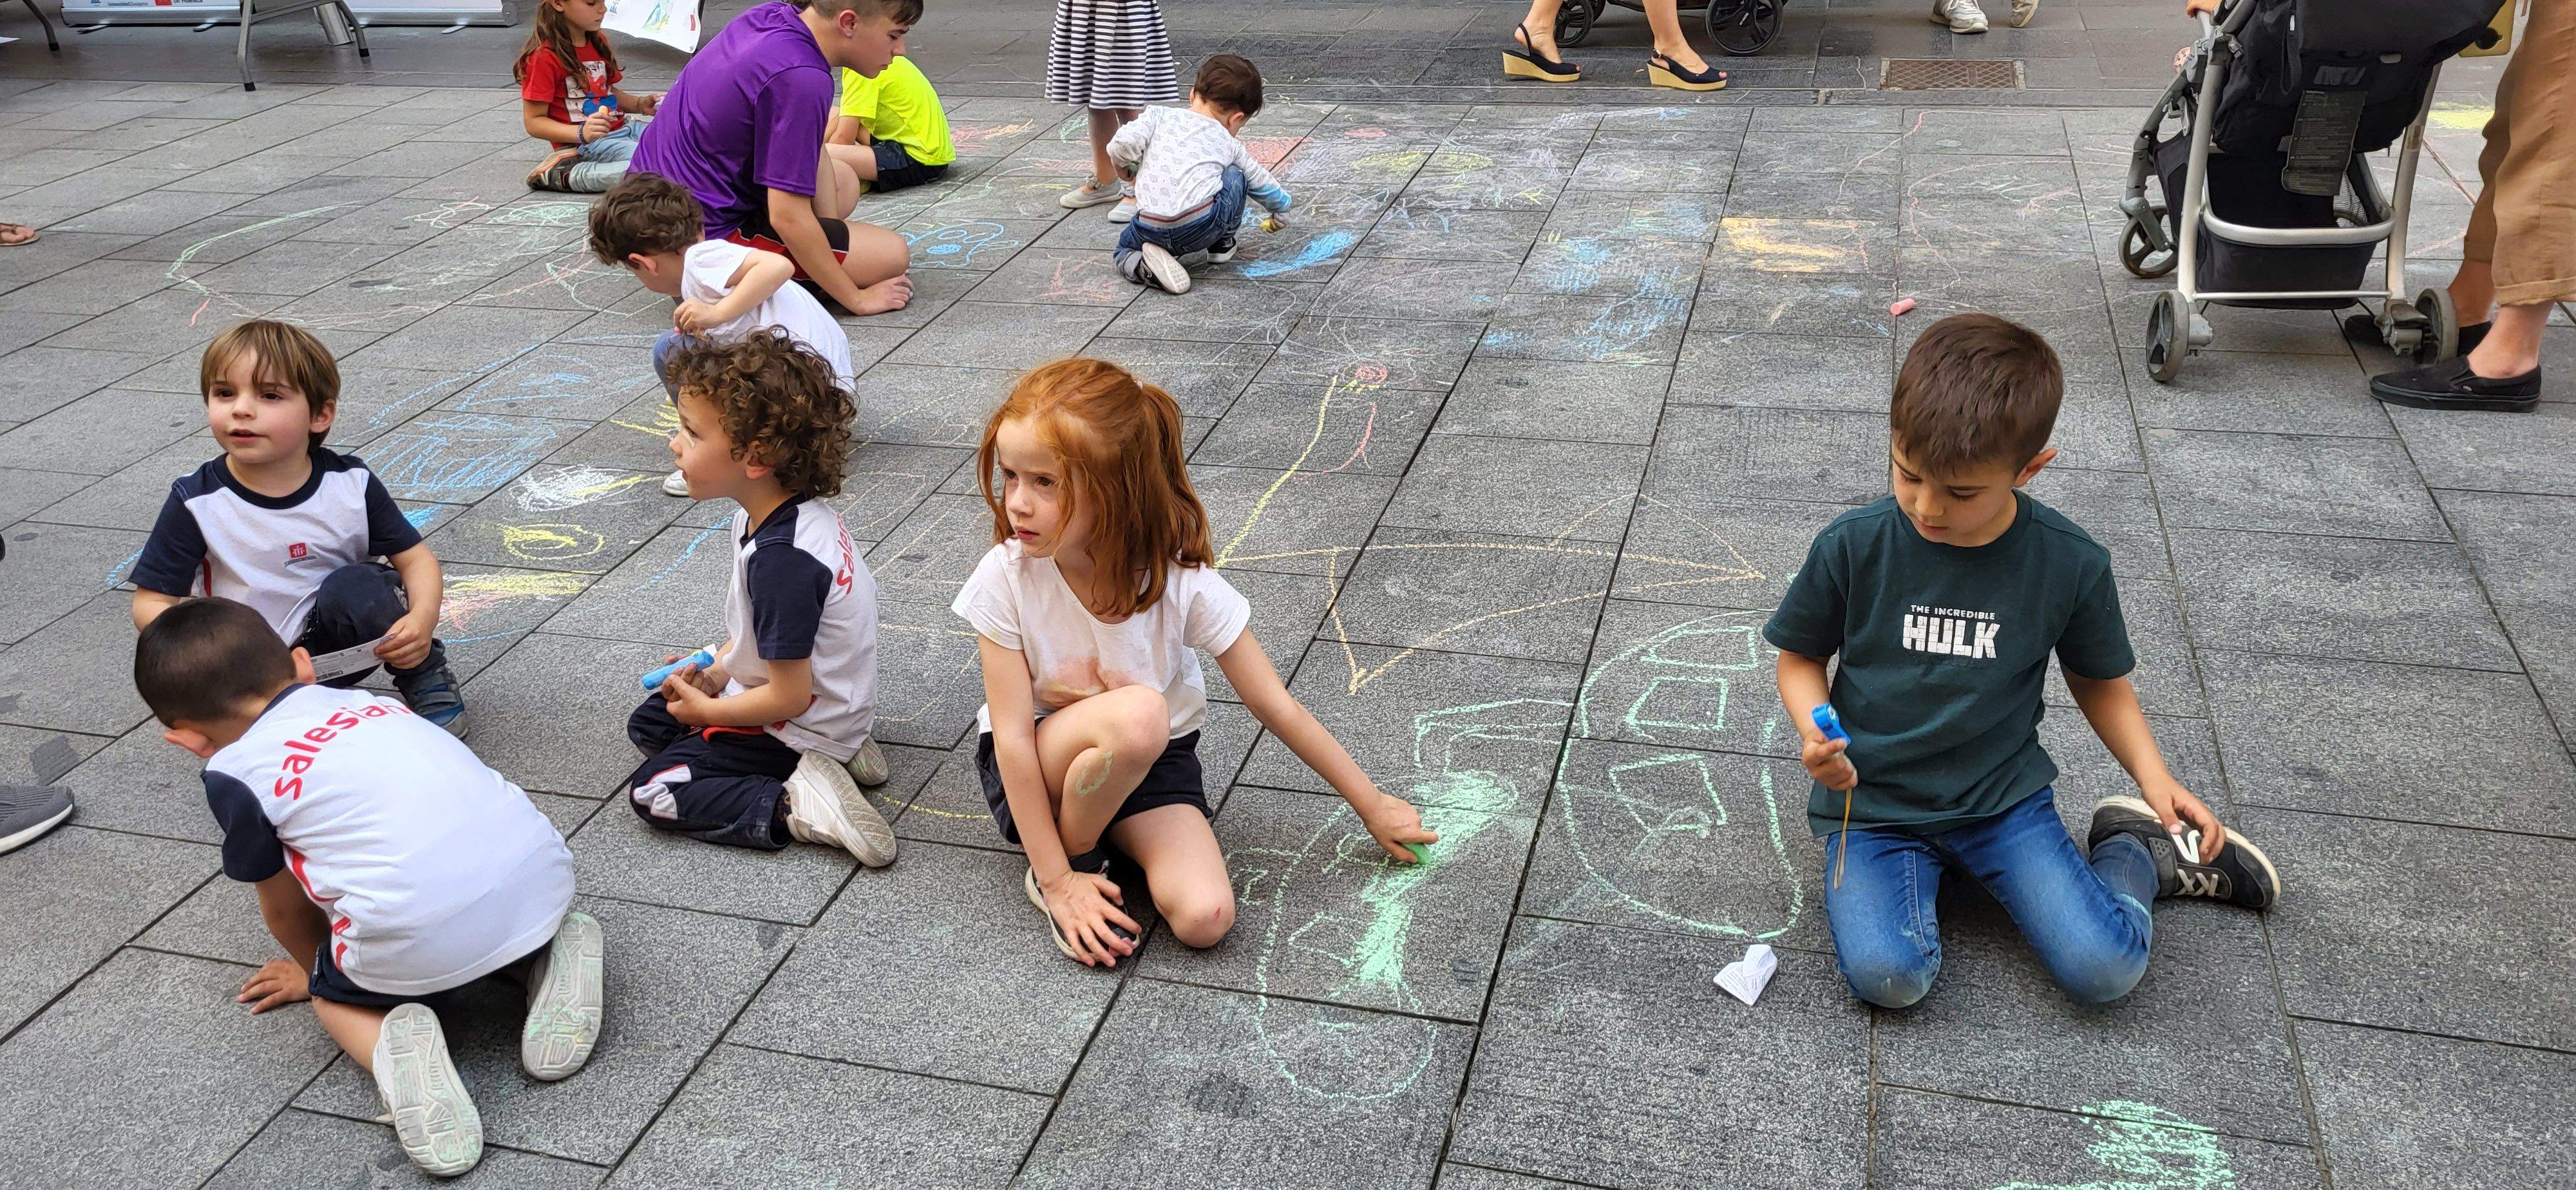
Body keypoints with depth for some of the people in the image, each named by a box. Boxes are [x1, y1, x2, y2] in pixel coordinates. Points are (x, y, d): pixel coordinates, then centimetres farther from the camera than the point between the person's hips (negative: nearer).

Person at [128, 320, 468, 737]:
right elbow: (151, 604, -8)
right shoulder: (198, 503, -13)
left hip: (340, 646, 0)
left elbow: (416, 559, -5)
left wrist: (422, 618, -28)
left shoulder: (351, 484, -10)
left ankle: (425, 678, -6)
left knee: (358, 585, -30)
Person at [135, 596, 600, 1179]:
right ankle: (545, 957, 10)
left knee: (334, 994, 28)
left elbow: (283, 907, 21)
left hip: (420, 940, -5)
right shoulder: (365, 700, 24)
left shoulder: (233, 771, 8)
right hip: (542, 874, 5)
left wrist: (314, 973, 43)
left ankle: (395, 1051, -3)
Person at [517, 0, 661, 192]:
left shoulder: (599, 42, 13)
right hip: (584, 145, -9)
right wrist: (582, 133, -27)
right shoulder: (544, 57, -11)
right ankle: (563, 175, -16)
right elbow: (533, 122, -11)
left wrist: (639, 104, 7)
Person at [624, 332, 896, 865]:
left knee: (653, 791, -8)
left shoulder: (782, 559, -32)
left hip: (801, 730, -10)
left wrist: (705, 709, -11)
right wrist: (711, 674, 1)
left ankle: (796, 807, -17)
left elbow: (789, 697, -26)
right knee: (648, 723, 23)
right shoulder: (761, 516, -3)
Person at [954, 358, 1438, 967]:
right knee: (1140, 713, -36)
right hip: (1036, 770, -1)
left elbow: (1277, 708, -13)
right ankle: (1072, 859, -9)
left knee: (1205, 917, -23)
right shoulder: (1008, 579, -23)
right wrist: (1058, 880, -22)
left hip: (1151, 763, 1)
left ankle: (1097, 833, 3)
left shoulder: (1182, 582, -22)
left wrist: (1372, 807, -5)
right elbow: (1012, 736, -20)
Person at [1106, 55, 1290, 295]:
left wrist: (1124, 168, 23)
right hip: (1203, 226, -1)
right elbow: (1263, 184, 31)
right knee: (1235, 176, 23)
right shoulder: (1229, 145, 18)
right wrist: (1281, 209, 52)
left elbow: (1124, 144, -1)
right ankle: (1222, 244, 32)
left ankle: (1143, 266, -1)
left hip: (1150, 229, 1)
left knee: (1125, 247, 32)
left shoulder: (1158, 115, 16)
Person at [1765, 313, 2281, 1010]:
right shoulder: (1853, 547, -13)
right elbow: (1800, 656, 2)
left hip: (2004, 793, 0)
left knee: (2104, 969, -17)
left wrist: (2154, 775, -7)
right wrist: (1817, 735, -18)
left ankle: (2137, 852, 16)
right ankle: (1921, 874, 8)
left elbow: (2099, 681, 7)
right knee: (1886, 976, -24)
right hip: (1871, 802, 0)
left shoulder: (2070, 563, -9)